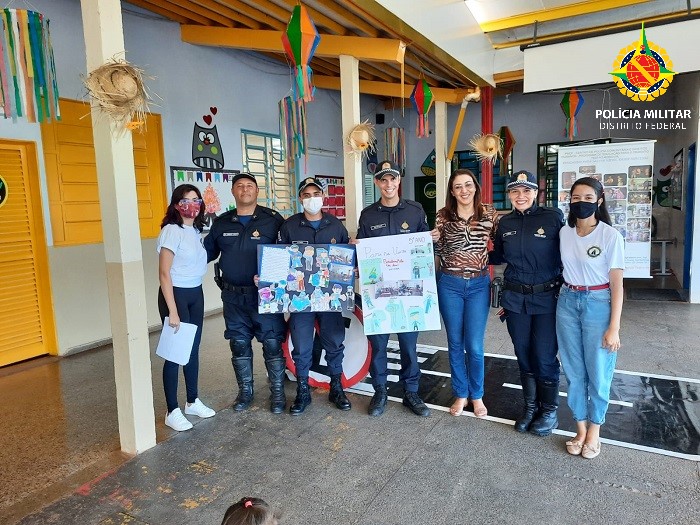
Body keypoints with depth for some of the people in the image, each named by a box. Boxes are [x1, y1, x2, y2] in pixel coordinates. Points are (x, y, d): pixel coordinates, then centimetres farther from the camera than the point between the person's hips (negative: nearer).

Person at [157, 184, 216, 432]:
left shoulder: (196, 230, 9)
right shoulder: (172, 231, -14)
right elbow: (164, 273, -17)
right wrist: (172, 311, -20)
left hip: (196, 294, 8)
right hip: (176, 294, -7)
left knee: (193, 348, 14)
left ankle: (193, 402, 28)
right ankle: (173, 411, 11)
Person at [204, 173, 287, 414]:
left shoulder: (272, 219, -3)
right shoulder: (221, 223, 8)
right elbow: (206, 252, 15)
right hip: (233, 296, 4)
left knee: (272, 344, 3)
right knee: (239, 345, 13)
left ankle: (277, 392, 19)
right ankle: (245, 391, 30)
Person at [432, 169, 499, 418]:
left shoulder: (489, 213, -1)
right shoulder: (443, 216, -1)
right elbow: (437, 252, 6)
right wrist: (434, 241, -13)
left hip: (479, 284, 0)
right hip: (449, 285, 1)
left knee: (474, 346, 3)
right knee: (455, 343, 10)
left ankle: (477, 395, 26)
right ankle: (460, 394, 28)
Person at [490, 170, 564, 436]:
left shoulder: (553, 217, -8)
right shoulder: (505, 223, 4)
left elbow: (565, 256, -4)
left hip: (547, 298, -4)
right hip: (515, 299, 4)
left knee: (544, 358, 4)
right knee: (524, 356, 14)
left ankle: (549, 410, 27)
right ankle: (530, 406, 33)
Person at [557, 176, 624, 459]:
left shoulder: (611, 236, -10)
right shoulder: (564, 232, 2)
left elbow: (616, 284, -9)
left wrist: (614, 327, -12)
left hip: (598, 304, -4)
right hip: (568, 302, 4)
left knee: (597, 372, 7)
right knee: (574, 371, 11)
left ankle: (594, 430, 27)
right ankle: (580, 427, 28)